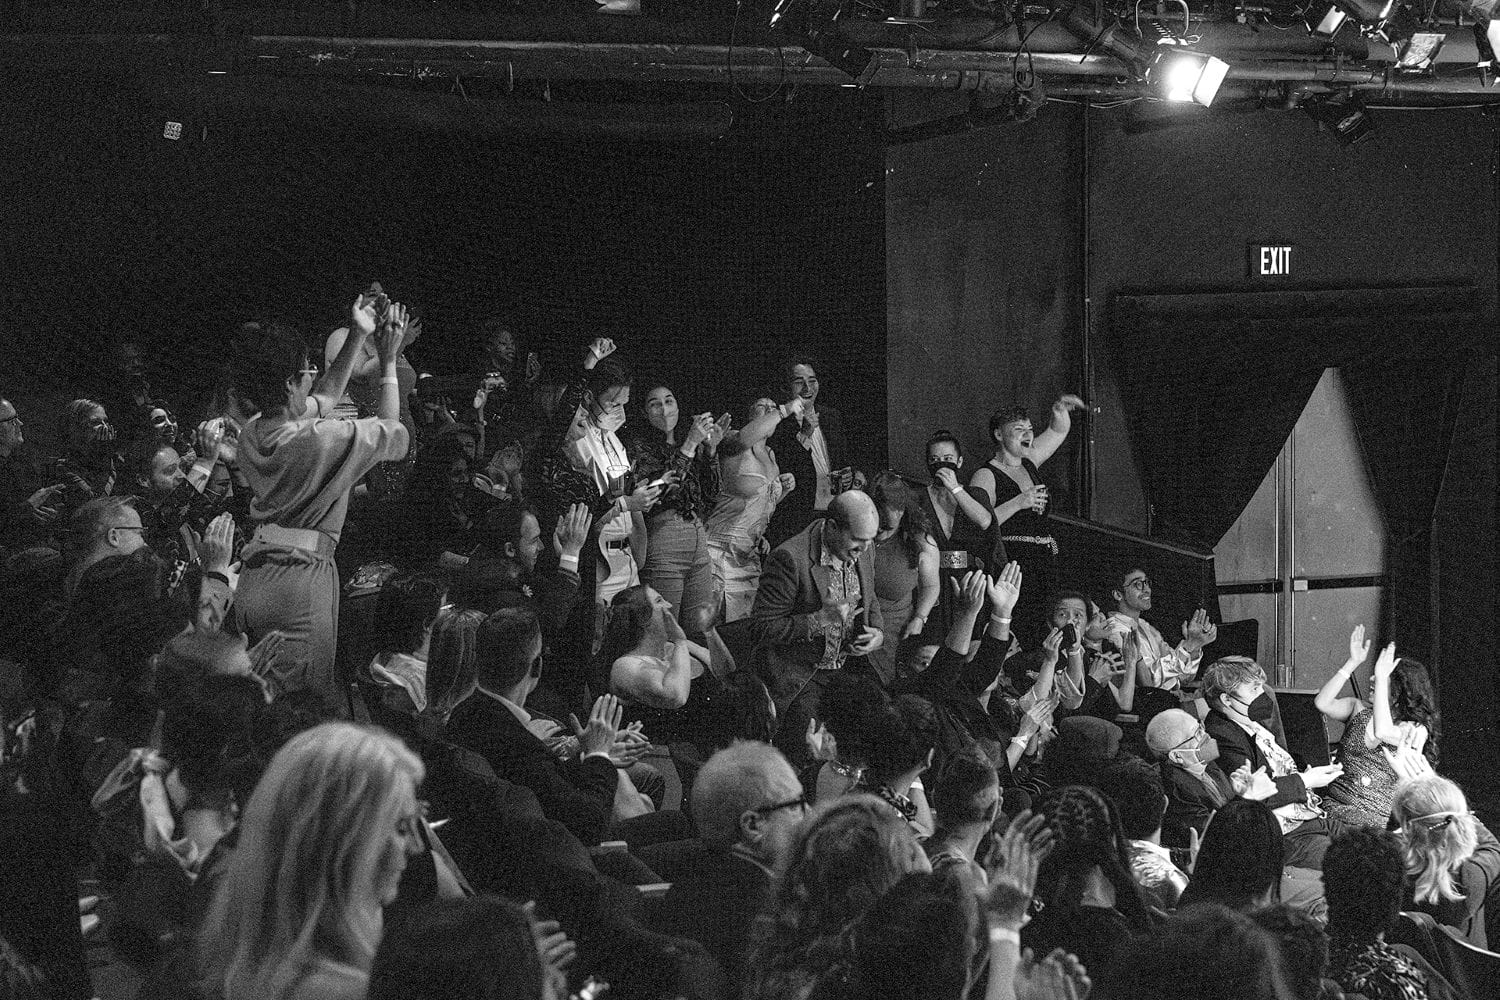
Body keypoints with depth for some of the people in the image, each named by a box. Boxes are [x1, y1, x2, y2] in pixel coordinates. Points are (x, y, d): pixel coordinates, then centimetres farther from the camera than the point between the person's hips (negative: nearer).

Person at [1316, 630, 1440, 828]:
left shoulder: (1417, 730, 1)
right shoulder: (1359, 710, 13)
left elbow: (1382, 732, -18)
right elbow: (1322, 703, -3)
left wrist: (1381, 678, -16)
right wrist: (1352, 663, -3)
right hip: (1334, 806, 2)